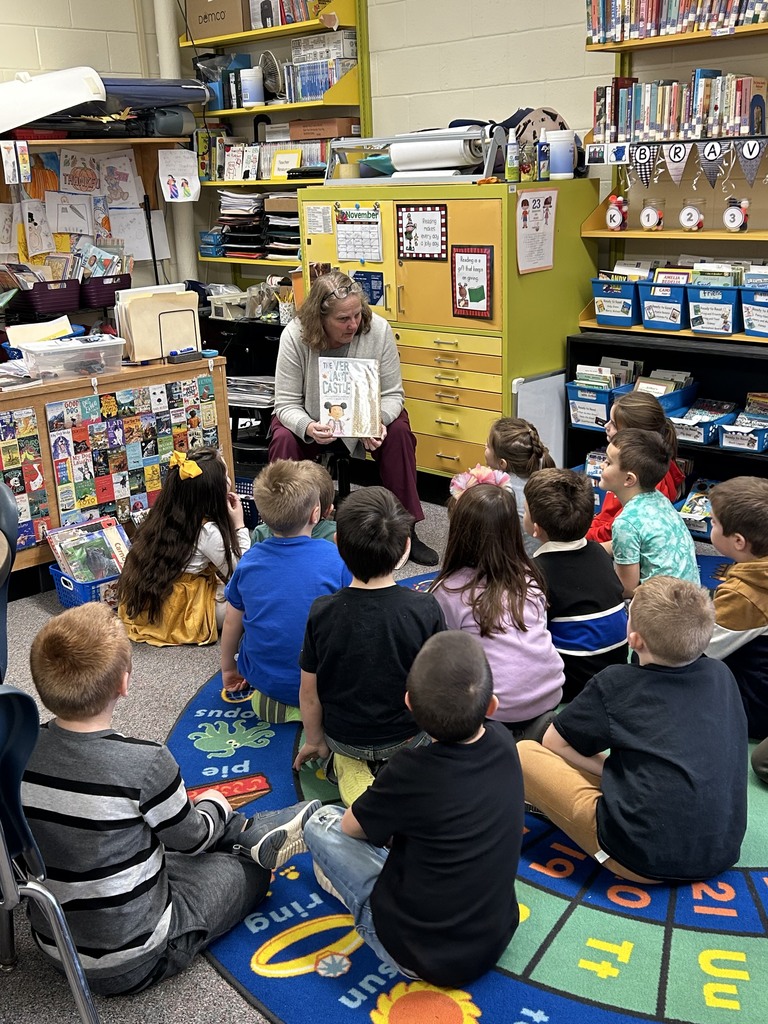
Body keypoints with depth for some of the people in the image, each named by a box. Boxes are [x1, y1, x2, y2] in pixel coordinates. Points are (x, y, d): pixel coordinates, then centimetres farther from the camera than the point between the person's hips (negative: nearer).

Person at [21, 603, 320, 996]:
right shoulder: (145, 763, -30)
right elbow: (193, 837, -10)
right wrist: (213, 804, 12)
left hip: (53, 946, 6)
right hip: (132, 962, -5)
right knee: (251, 868, 13)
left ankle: (254, 833, 34)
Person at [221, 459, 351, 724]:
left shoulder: (249, 561, -7)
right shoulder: (337, 558, -18)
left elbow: (232, 623, 5)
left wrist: (228, 668, 23)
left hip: (264, 680, 3)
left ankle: (268, 698, 14)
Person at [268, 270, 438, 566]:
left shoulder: (378, 329, -21)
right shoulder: (294, 336, -23)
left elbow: (392, 393, -12)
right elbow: (286, 403, -20)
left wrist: (378, 421, -35)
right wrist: (308, 427, -42)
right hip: (311, 418, -1)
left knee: (398, 431, -26)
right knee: (284, 440, -31)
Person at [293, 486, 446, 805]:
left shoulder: (322, 612, -21)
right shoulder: (426, 610, -24)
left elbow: (309, 694, -11)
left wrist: (314, 741, 9)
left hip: (342, 738, 1)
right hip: (408, 735, -1)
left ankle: (350, 766, 8)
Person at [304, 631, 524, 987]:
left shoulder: (411, 773, -25)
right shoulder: (502, 743, -11)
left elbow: (351, 826, -4)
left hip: (421, 954, -5)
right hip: (495, 940, 6)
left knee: (322, 822, 3)